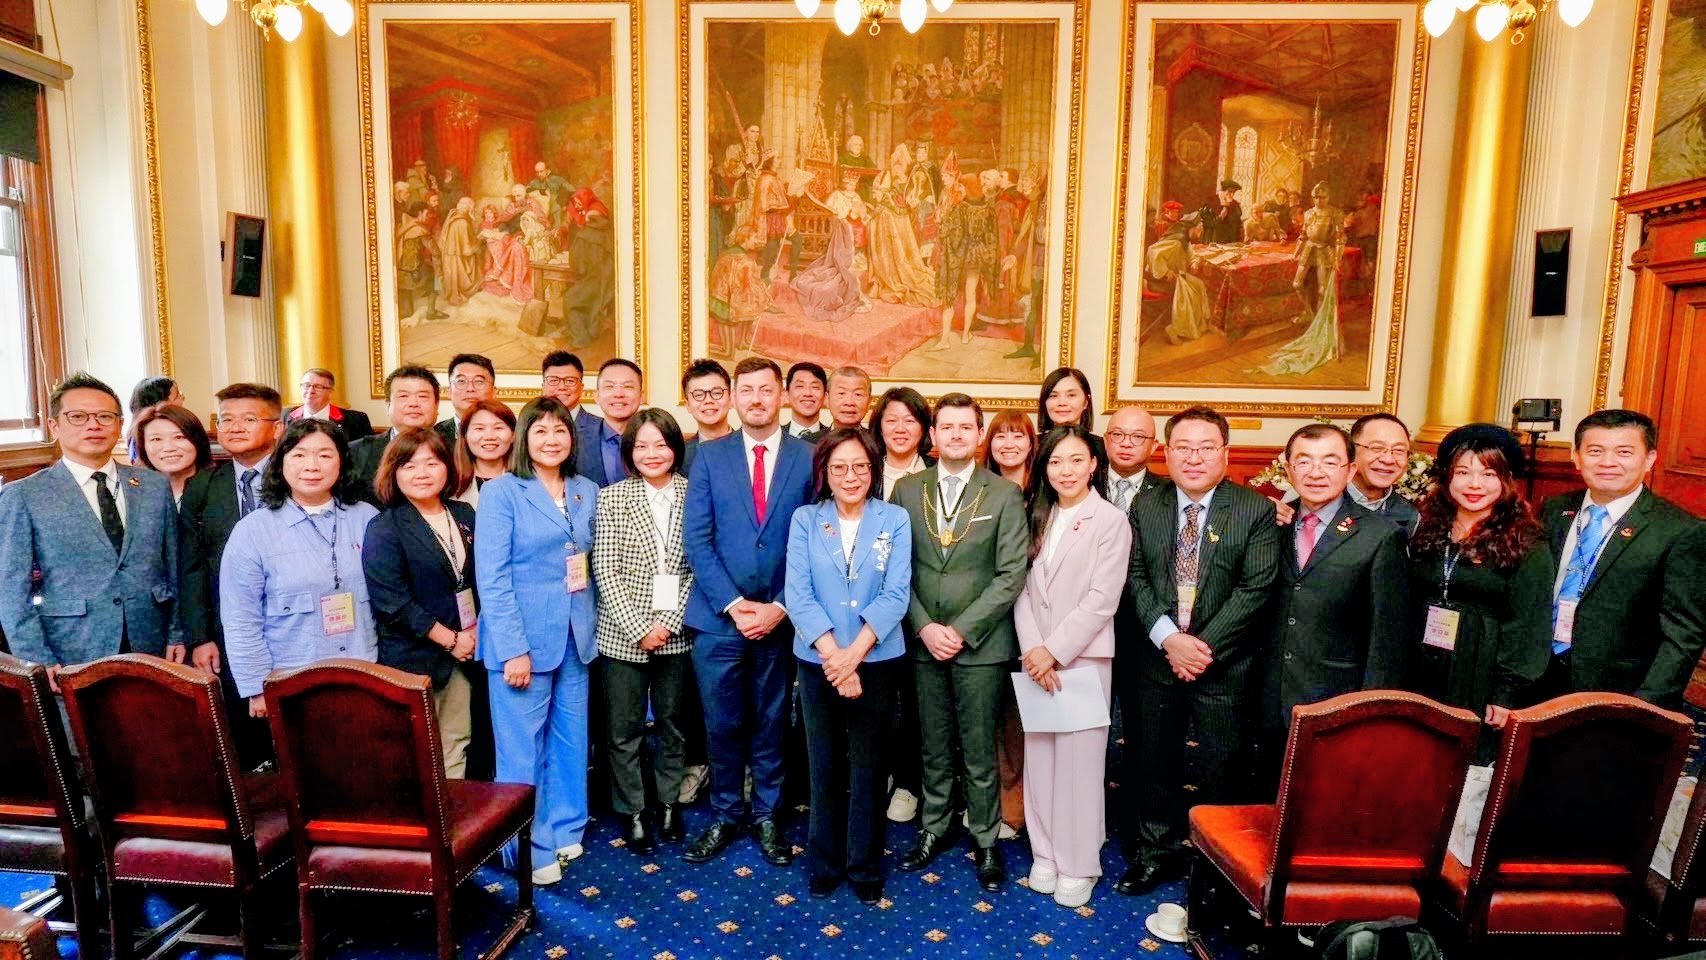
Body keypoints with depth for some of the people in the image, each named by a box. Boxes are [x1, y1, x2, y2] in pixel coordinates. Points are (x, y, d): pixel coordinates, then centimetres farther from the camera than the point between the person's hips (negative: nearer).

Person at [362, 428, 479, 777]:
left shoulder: (465, 515, 9)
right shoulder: (384, 530, -8)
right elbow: (392, 603, -15)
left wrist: (478, 630, -1)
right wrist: (449, 640, -14)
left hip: (463, 651, 5)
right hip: (413, 657, -5)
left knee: (456, 747, 12)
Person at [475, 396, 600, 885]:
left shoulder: (587, 492, 9)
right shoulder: (501, 492, -6)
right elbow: (492, 578, -11)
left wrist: (591, 625, 3)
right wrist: (514, 648, -15)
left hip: (576, 637, 5)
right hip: (522, 638, -4)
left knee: (571, 740, 13)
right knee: (522, 749, 4)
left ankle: (564, 830, 31)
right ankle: (530, 850, 19)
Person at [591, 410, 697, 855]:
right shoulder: (612, 497, -3)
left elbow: (699, 567, -2)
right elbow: (604, 570, -6)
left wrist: (670, 623, -10)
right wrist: (639, 628, -12)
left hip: (677, 632, 1)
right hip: (624, 632, -1)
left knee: (671, 722, 15)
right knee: (625, 728, 8)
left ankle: (668, 805, 33)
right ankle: (632, 812, 26)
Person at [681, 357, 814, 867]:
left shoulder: (808, 458, 0)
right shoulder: (709, 456, 3)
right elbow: (697, 539, -2)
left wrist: (780, 606, -9)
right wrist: (733, 604, -10)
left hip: (781, 618, 0)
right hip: (718, 616, 1)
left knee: (770, 724, 13)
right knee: (722, 725, 10)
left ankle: (767, 816, 31)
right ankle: (724, 817, 30)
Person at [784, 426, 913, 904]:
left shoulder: (894, 520, -1)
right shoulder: (805, 520, 0)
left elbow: (895, 595, -8)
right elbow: (799, 595, -7)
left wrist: (853, 653, -17)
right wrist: (833, 656, -17)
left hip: (876, 661, 0)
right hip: (817, 662, 1)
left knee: (867, 768, 9)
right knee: (824, 767, 12)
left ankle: (865, 868, 26)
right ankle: (824, 864, 29)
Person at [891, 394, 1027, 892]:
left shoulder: (1004, 494, -3)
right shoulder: (907, 490, 4)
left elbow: (1011, 574, -7)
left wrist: (961, 630, -12)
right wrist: (924, 627, -7)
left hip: (980, 642, -2)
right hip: (923, 640, 2)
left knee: (979, 751, 7)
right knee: (934, 746, 14)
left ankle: (985, 840, 26)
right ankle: (934, 828, 32)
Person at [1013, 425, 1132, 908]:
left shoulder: (1110, 520, -5)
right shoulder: (1038, 517, 10)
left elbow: (1102, 599, -11)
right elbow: (1024, 588, 5)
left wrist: (1054, 651, -12)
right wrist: (1032, 649, -8)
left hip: (1084, 656, -4)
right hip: (1037, 657, 4)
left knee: (1079, 759, 1)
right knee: (1039, 756, 9)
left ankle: (1078, 864, 17)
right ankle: (1046, 854, 24)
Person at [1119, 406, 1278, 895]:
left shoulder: (1256, 510, -7)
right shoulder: (1145, 507, 2)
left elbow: (1255, 588, -12)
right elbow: (1136, 577, -2)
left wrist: (1206, 646, -17)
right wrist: (1169, 638, -15)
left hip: (1224, 663, -2)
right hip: (1157, 655, 3)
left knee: (1220, 765, 9)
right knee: (1155, 758, 15)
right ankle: (1156, 849, 33)